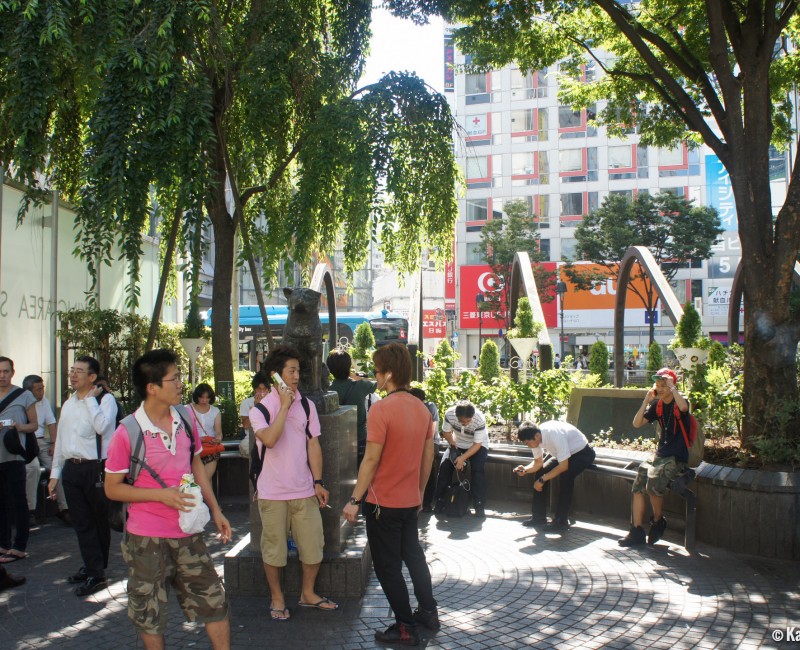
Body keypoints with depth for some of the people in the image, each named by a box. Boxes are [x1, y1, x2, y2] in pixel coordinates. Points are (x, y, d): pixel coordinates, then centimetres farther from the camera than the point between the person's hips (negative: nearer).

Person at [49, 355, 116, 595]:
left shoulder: (105, 399, -7)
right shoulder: (68, 404, 14)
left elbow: (102, 426, -26)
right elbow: (60, 439, 18)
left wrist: (90, 399, -16)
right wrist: (55, 473, 17)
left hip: (96, 469, -6)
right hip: (72, 468, 6)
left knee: (99, 521, 6)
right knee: (81, 522, 7)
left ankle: (96, 572, 16)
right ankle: (92, 568, 15)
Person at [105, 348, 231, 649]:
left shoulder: (186, 421, 1)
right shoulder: (127, 433, -15)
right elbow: (112, 488, -9)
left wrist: (215, 510, 9)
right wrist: (161, 494, -20)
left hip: (188, 533, 5)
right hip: (147, 538, -4)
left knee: (214, 600, 10)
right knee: (149, 615, 11)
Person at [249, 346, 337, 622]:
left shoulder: (306, 404, 5)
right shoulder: (260, 408, -6)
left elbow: (313, 444, 6)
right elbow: (269, 439, -25)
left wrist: (318, 482, 1)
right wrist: (285, 405, -19)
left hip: (304, 490, 3)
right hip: (272, 492, -3)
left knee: (313, 544, 8)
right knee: (274, 547, 8)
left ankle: (308, 593, 29)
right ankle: (277, 598, 27)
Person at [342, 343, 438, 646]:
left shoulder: (381, 409, -20)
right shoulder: (421, 408, 3)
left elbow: (371, 459, -20)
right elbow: (428, 455, 10)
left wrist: (355, 500, -12)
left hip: (383, 502, -7)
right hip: (410, 500, 7)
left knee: (388, 567, 6)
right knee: (413, 554, 23)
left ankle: (405, 628, 13)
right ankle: (428, 612, 34)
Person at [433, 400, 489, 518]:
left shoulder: (480, 420, -36)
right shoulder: (449, 414, -30)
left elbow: (477, 444, -28)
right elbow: (446, 431, -10)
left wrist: (463, 458, -38)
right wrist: (453, 444, -25)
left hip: (478, 445, -3)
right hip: (457, 444, 3)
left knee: (478, 470, -23)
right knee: (444, 466, -12)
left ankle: (480, 506, -16)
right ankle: (440, 502, -1)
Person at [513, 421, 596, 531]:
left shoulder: (555, 435, -38)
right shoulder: (536, 437, -14)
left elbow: (563, 466, -34)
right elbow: (538, 463, -1)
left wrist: (542, 480, -30)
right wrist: (525, 470, -21)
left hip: (582, 453, -8)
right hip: (563, 454, 8)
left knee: (565, 476, -32)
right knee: (539, 472, -7)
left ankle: (561, 521, -21)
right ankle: (538, 517, 2)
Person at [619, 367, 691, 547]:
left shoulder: (679, 402, -9)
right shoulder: (657, 405, 9)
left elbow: (683, 407, -36)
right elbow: (637, 423, 3)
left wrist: (672, 386, -24)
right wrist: (646, 401, -5)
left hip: (677, 458, -6)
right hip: (660, 455, 6)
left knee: (653, 483, -26)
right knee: (638, 485, -10)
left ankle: (658, 522, -1)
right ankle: (637, 532, -7)